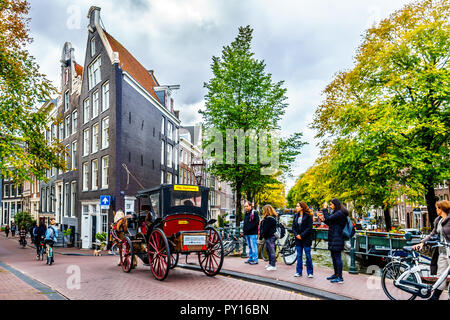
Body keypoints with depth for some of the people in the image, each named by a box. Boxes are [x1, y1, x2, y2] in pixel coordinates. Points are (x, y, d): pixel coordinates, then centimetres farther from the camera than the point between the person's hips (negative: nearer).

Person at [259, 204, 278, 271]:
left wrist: (261, 236, -16)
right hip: (268, 237, 11)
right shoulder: (268, 217, 16)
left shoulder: (269, 218, -18)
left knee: (271, 251, -6)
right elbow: (263, 227, 18)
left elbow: (265, 229, -20)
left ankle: (273, 266, -3)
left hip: (270, 237, -11)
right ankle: (270, 263, 25)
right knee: (269, 250, 16)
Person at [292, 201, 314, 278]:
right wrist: (296, 235, -6)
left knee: (308, 255, 1)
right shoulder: (296, 215, 9)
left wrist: (302, 235, -16)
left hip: (306, 239, -5)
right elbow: (293, 226, 9)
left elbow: (309, 228, -13)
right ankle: (299, 272, 16)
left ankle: (310, 272, 10)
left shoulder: (308, 216, -8)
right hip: (298, 239, 5)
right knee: (299, 256, 9)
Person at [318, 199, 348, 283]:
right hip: (333, 238, 10)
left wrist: (325, 209, -12)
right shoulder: (336, 213, 16)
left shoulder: (340, 213, -16)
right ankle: (336, 274, 28)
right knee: (333, 257, 17)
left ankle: (340, 278, -1)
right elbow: (330, 223, 19)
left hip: (337, 239, -10)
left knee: (337, 257, -6)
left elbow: (328, 219, -22)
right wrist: (323, 219, 5)